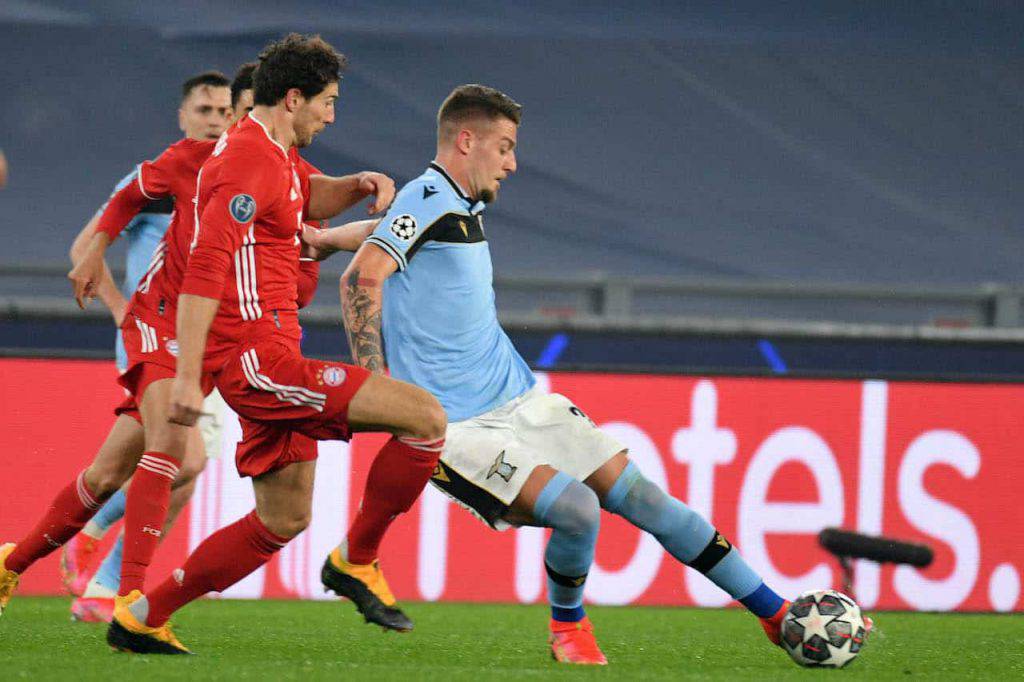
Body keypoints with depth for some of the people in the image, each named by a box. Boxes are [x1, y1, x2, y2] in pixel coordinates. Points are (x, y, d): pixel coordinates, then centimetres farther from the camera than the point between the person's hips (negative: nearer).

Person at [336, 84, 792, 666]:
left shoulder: (467, 210, 16)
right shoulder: (430, 198, -14)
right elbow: (363, 276, -26)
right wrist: (374, 386, -27)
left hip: (518, 400, 9)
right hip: (457, 428, -9)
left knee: (638, 492, 2)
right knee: (578, 509, -25)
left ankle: (778, 616, 6)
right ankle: (568, 626, 6)